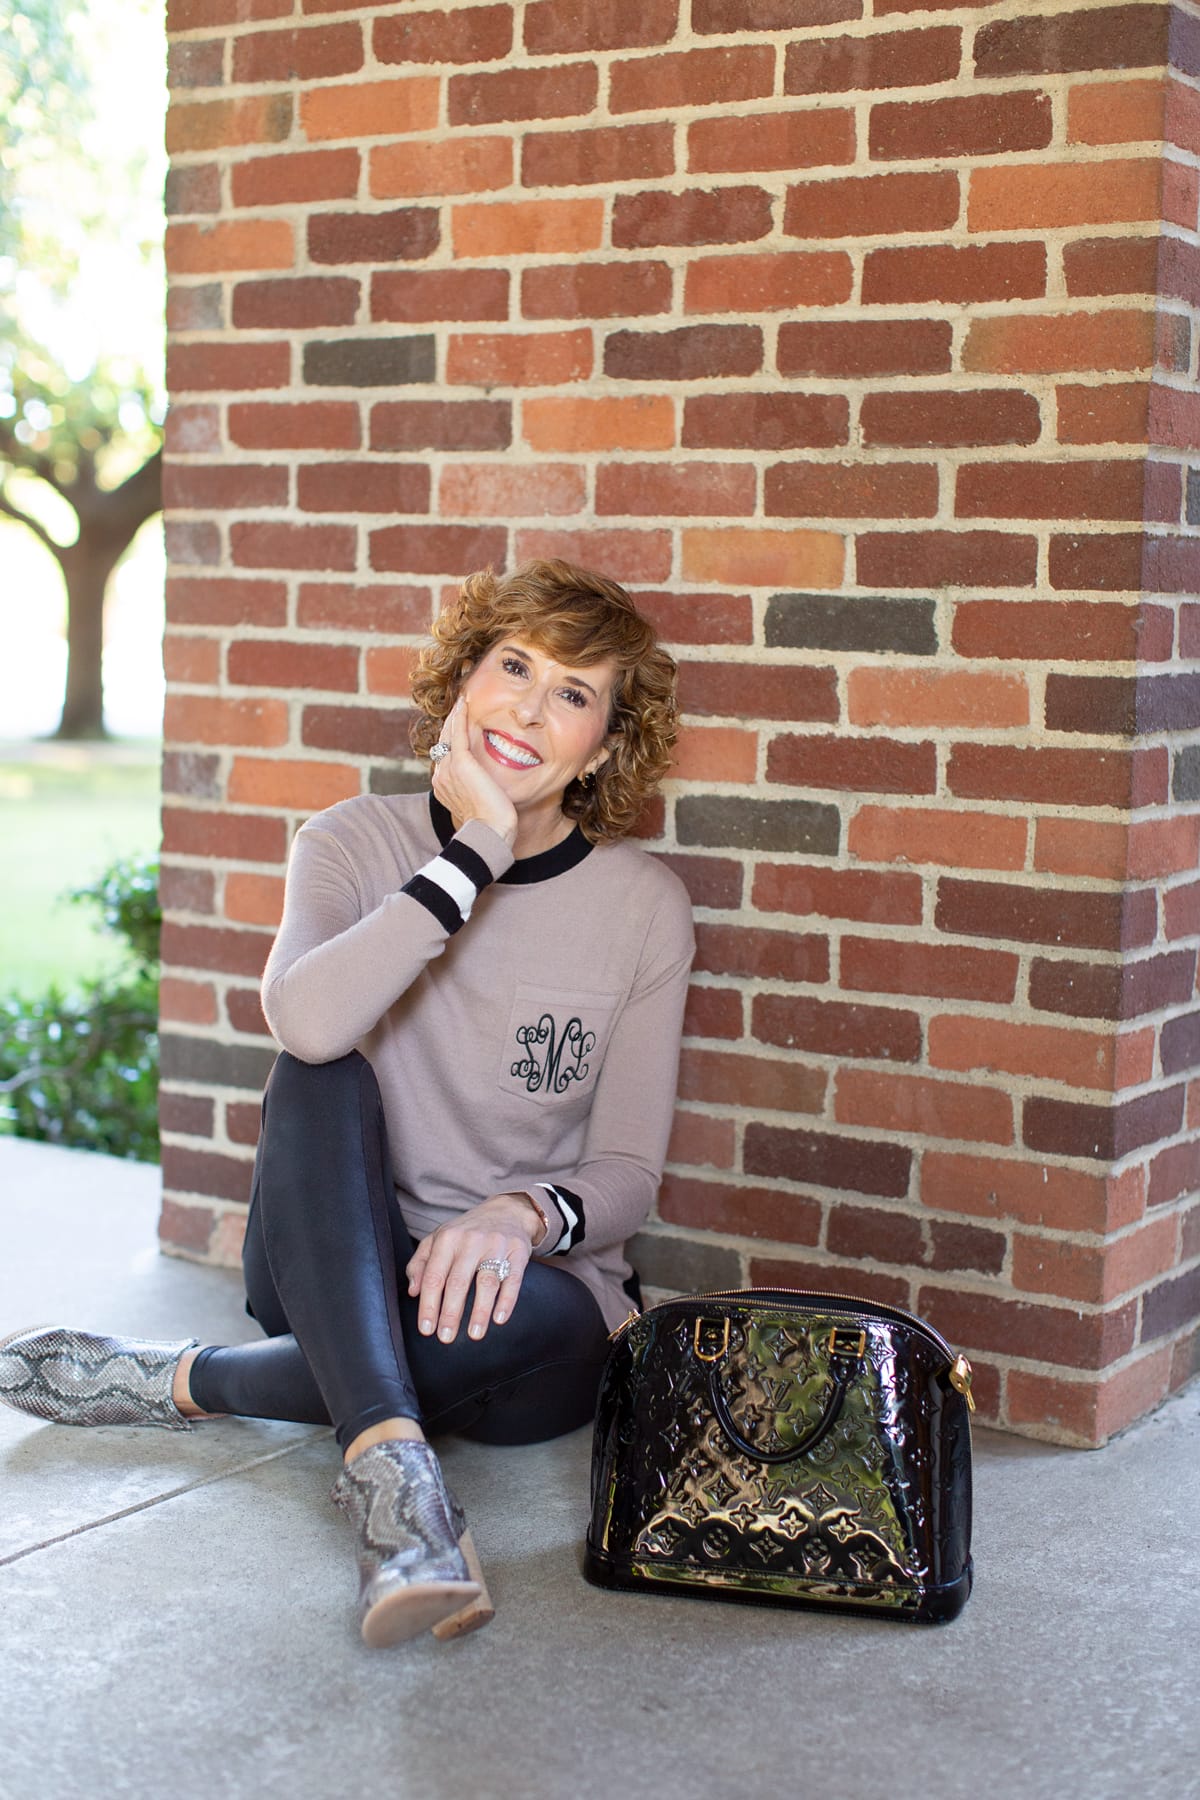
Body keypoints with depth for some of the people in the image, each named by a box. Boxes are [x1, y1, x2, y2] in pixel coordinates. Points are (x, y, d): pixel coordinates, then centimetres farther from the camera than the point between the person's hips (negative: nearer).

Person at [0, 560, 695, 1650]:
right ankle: (392, 1468, -43)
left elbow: (627, 1174, -3)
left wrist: (525, 1214, -25)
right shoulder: (360, 843, -3)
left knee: (549, 1321, -36)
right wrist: (474, 854, -25)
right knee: (321, 1078, -30)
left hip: (521, 1281, 0)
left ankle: (177, 1383, -19)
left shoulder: (641, 905, -4)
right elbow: (305, 1022, -27)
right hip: (339, 1273, 0)